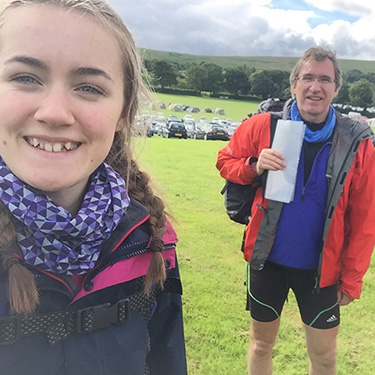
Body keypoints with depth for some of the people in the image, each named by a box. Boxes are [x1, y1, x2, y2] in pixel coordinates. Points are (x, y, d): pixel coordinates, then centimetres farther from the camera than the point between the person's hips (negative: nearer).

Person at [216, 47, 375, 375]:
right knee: (262, 342, 19)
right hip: (267, 259, 0)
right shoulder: (263, 126, -10)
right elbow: (225, 160, 3)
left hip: (321, 268, 0)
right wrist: (254, 166, -19)